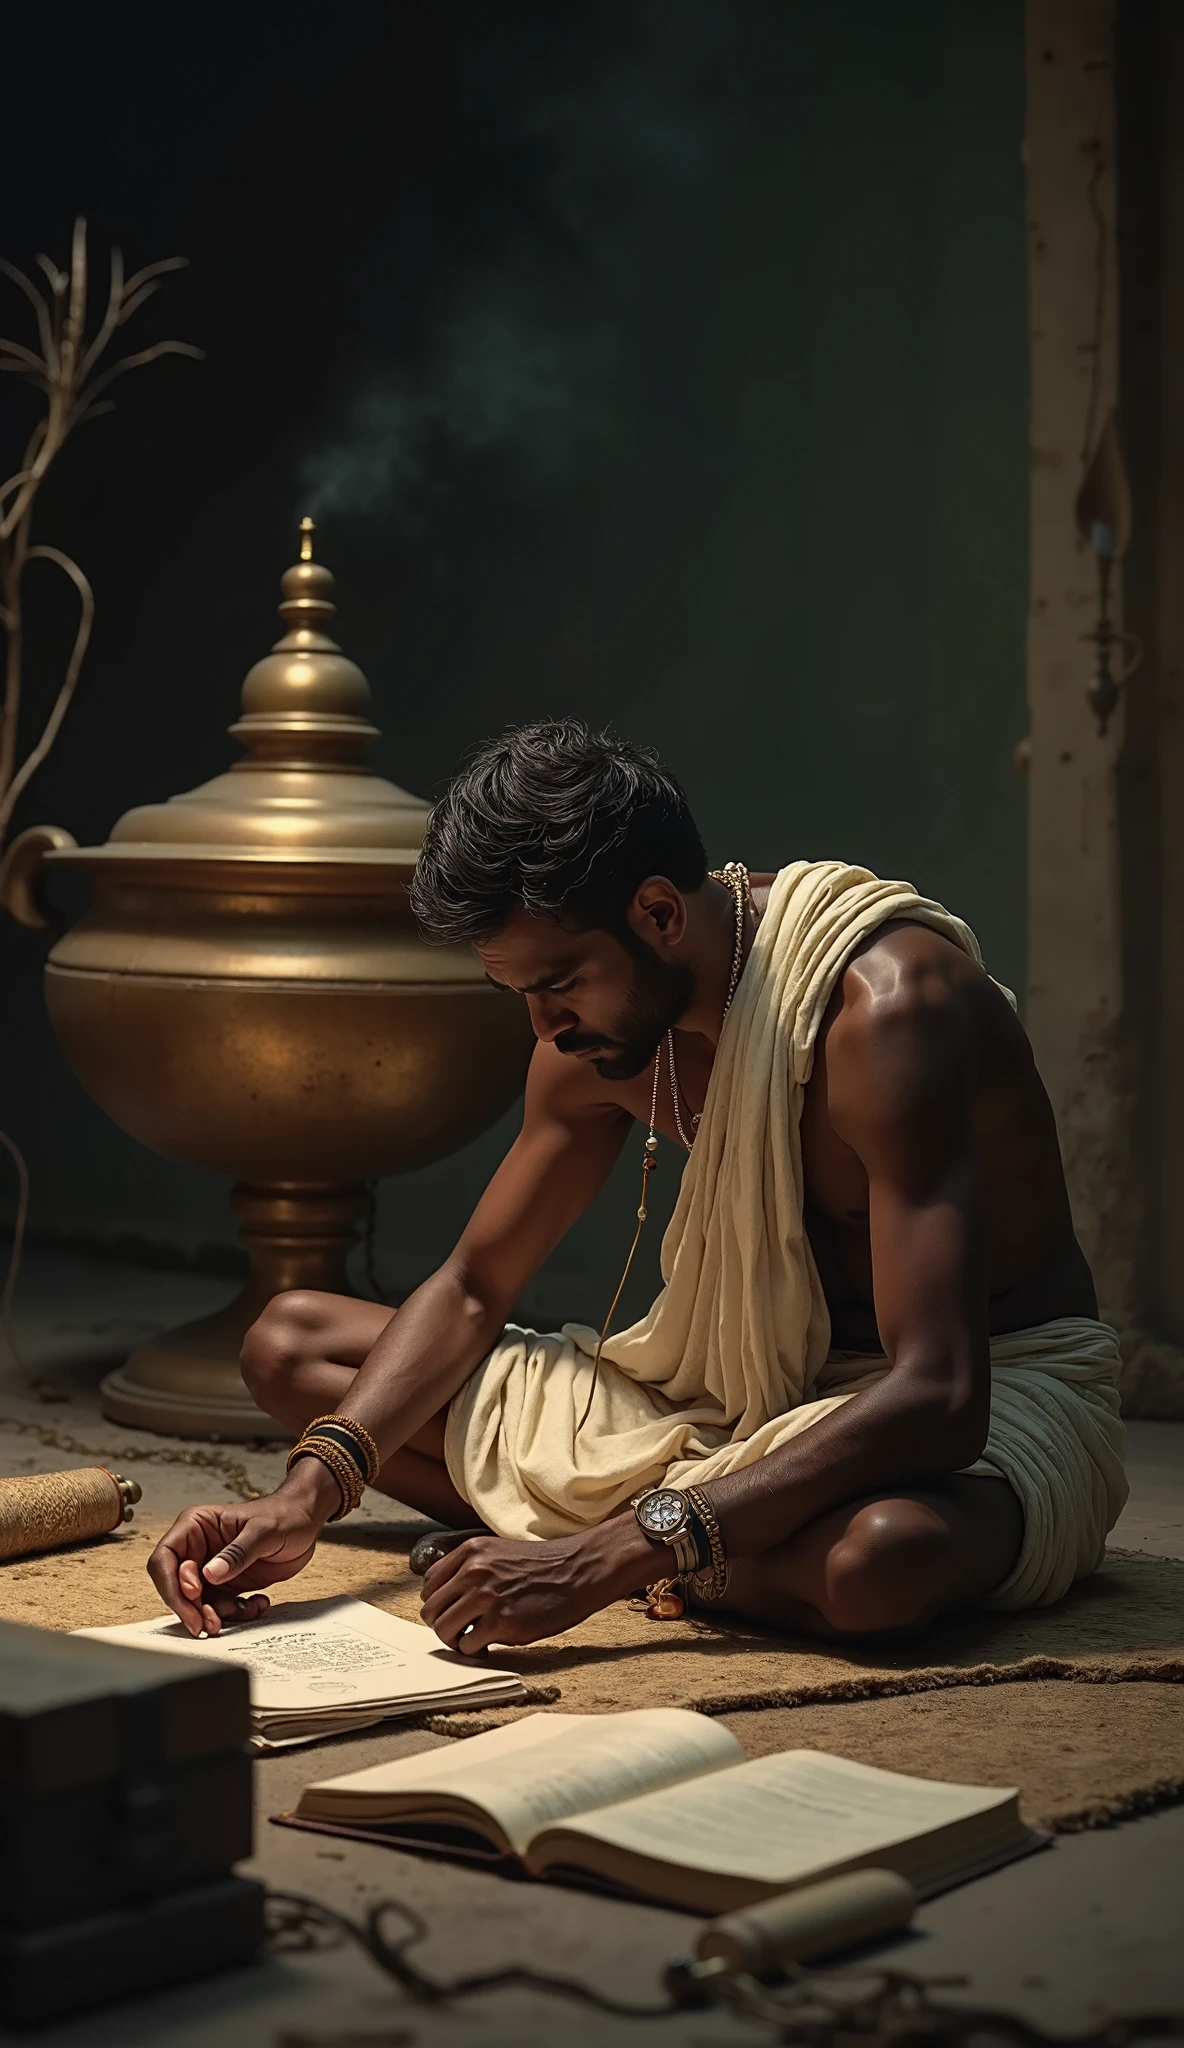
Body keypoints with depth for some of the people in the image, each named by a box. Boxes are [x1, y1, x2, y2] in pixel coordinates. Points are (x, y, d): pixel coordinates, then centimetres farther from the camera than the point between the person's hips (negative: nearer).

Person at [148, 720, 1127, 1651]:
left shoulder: (881, 1006, -31)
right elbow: (471, 1289, 4)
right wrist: (309, 1494, -14)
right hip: (749, 1392, 6)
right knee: (290, 1344, 3)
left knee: (876, 1560, -46)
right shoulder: (599, 1026, -6)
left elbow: (936, 1402, -38)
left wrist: (608, 1558, -43)